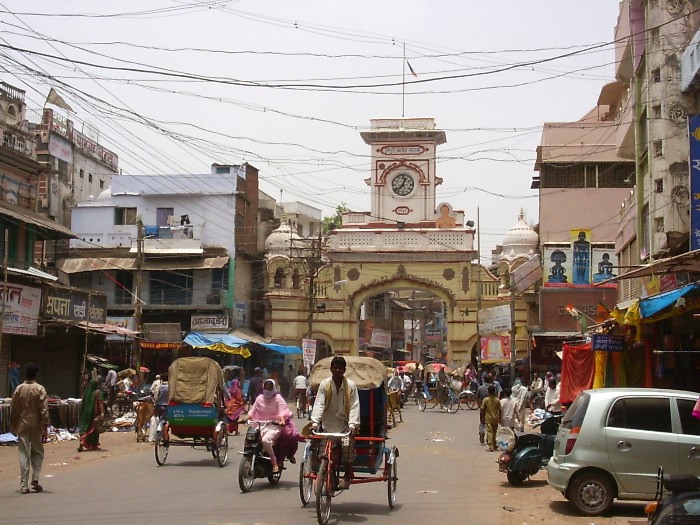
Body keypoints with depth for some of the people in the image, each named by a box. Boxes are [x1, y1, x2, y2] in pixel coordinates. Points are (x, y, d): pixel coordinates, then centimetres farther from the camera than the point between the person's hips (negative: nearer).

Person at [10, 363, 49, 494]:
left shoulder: (19, 389, -2)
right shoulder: (40, 389, -8)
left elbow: (13, 409, 4)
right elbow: (44, 410, -11)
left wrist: (12, 425, 15)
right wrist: (45, 428, -7)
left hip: (22, 425, 2)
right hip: (36, 425, -2)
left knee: (23, 455, 3)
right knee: (37, 453, 14)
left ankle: (24, 485, 2)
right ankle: (35, 479, 2)